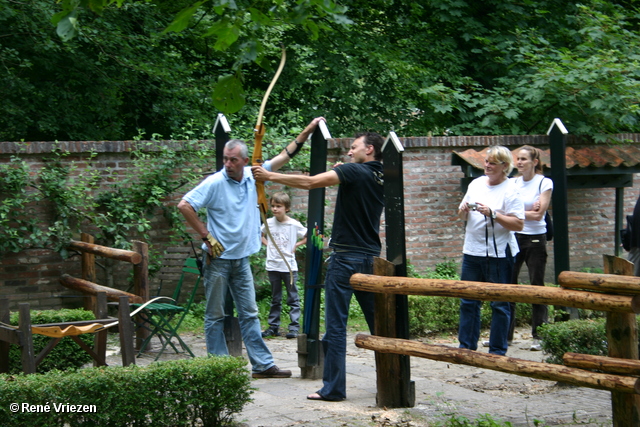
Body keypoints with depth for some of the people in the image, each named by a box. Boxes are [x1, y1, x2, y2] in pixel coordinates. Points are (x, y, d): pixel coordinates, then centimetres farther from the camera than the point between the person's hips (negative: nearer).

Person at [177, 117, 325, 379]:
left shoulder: (252, 176, 3)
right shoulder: (215, 183, -13)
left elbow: (285, 156, 11)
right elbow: (184, 205, -17)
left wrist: (308, 130, 10)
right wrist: (206, 236, -15)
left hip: (242, 259, 5)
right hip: (218, 258, -5)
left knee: (249, 314, 7)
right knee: (215, 316, 2)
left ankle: (262, 365, 8)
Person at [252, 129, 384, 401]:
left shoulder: (354, 171, -11)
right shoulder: (380, 179, 11)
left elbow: (310, 182, -19)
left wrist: (269, 176, -14)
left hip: (346, 258, -7)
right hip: (371, 257, 7)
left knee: (336, 325, -4)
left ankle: (333, 387, -3)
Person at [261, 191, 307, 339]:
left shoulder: (294, 224, -7)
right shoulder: (268, 223, 2)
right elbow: (261, 235, 22)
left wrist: (296, 245, -6)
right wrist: (267, 244, 6)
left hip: (289, 267, -3)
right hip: (273, 266, 3)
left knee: (293, 298, 1)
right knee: (275, 299, 11)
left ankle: (294, 327, 3)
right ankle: (273, 326, 15)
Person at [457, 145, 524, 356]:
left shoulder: (510, 190, -9)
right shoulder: (476, 184, 11)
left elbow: (518, 224, -17)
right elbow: (462, 216, 19)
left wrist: (492, 214, -23)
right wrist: (464, 210, -4)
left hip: (498, 254, -6)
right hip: (472, 251, 6)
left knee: (499, 304, 2)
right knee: (468, 301, 10)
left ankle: (498, 351, 9)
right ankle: (466, 346, 18)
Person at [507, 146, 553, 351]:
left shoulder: (544, 183, -3)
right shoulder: (513, 183, 9)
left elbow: (539, 213, -10)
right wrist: (528, 212, -12)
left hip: (535, 238, -4)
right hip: (514, 237, 4)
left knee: (537, 286, -1)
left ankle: (538, 336, 5)